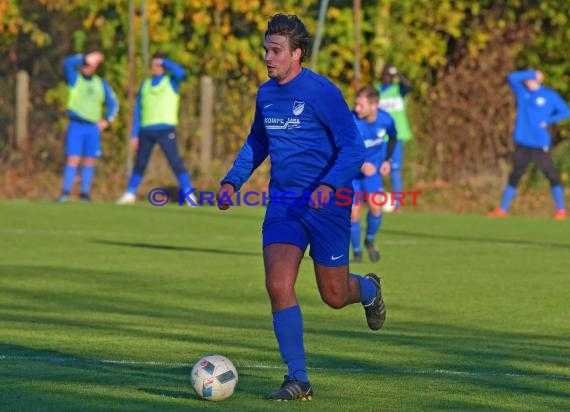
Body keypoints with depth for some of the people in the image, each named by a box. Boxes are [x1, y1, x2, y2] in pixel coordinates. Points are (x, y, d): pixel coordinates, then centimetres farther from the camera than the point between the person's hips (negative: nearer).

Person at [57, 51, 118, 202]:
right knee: (73, 159, -10)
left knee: (89, 161, 2)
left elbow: (113, 103, 18)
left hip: (93, 127, 3)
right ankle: (65, 192, -8)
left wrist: (107, 120, 5)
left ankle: (85, 194, 8)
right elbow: (67, 63, -16)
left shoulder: (101, 84, 11)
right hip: (76, 126, -3)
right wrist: (86, 58, -18)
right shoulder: (75, 79, 3)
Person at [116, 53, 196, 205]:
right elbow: (138, 111, 13)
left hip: (166, 129, -4)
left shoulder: (171, 81, 5)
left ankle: (189, 196, -12)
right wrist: (135, 135, 8)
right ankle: (130, 194, 21)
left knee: (175, 162, -12)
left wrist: (164, 62, -10)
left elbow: (181, 73, -21)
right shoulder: (145, 85, 14)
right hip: (146, 130, 4)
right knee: (140, 163, 9)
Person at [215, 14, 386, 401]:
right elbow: (257, 143, 24)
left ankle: (369, 289, 43)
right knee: (278, 287, -12)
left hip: (326, 205, -5)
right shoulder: (266, 94, 7)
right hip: (283, 205, 5)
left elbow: (353, 148, -15)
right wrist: (232, 180, 10)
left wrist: (329, 185, -31)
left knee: (334, 296, 4)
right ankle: (298, 380, -6)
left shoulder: (322, 92, -14)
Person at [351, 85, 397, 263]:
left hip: (372, 168, 2)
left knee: (375, 206, -15)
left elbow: (393, 137, 11)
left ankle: (370, 240, 14)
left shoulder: (386, 120, -14)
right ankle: (357, 251, 15)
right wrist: (360, 165, -36)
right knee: (353, 213, -6)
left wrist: (387, 160, 1)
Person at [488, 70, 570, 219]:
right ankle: (502, 209, 13)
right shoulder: (522, 90, 6)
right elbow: (511, 77, -9)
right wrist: (532, 74, -11)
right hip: (522, 143, 3)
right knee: (514, 177, 8)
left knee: (552, 175, -4)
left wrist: (549, 120, -11)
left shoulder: (550, 95, 0)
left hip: (541, 144, -3)